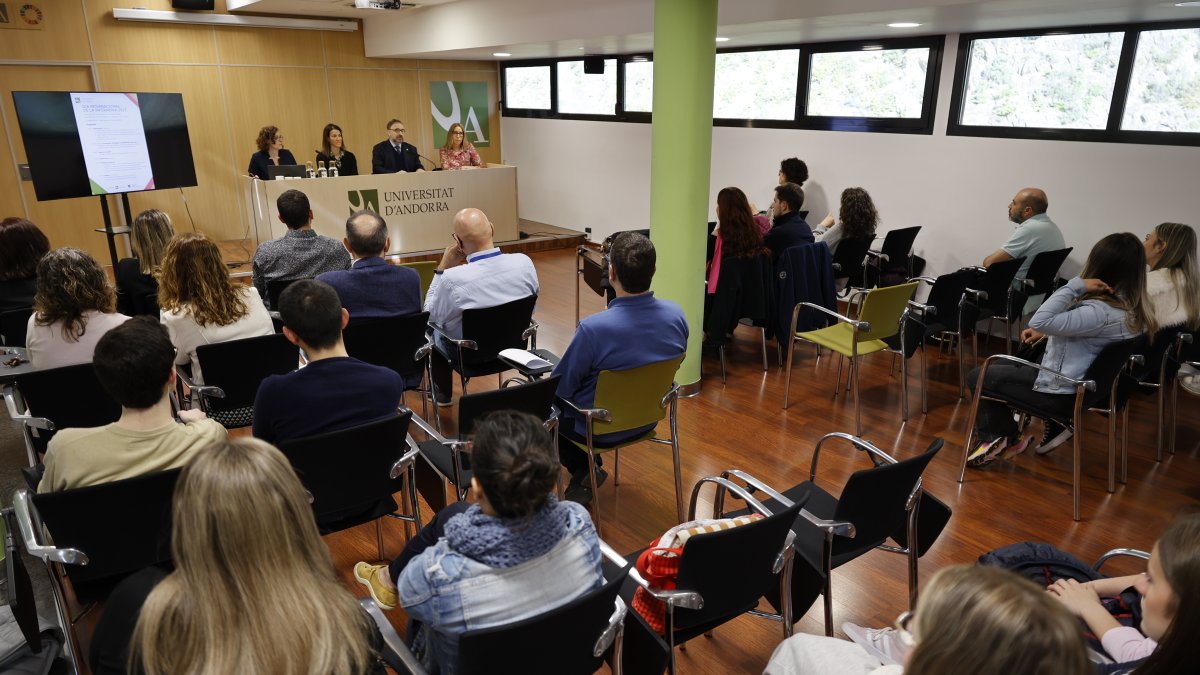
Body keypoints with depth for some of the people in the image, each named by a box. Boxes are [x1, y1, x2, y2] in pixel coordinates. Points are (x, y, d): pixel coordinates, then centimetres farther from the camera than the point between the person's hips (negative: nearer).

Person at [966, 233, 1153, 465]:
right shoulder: (1132, 307, -1)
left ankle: (999, 437, 17)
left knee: (977, 377, 4)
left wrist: (1076, 285, -32)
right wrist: (1045, 333, 8)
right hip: (1082, 380, 9)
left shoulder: (1101, 312, -30)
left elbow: (1040, 320, -37)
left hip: (1061, 385, -9)